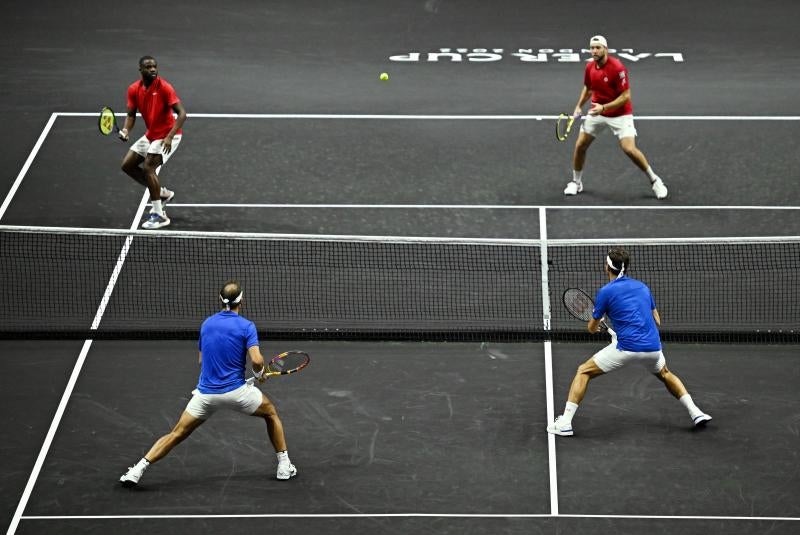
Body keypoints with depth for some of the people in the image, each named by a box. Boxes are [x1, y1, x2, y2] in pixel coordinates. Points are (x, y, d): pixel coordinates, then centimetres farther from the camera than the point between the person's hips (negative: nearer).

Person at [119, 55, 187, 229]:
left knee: (148, 167, -21)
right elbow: (131, 114, 6)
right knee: (127, 165, 7)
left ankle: (159, 215, -13)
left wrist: (169, 137, -32)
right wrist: (126, 130, -16)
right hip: (150, 135, 8)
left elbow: (182, 114, -22)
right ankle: (162, 193, 21)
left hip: (167, 136, -8)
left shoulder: (164, 87, -20)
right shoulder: (134, 89, -2)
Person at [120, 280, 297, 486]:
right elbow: (257, 361, -17)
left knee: (177, 434, 6)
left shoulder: (206, 324, 9)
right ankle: (284, 466, 22)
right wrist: (260, 374, 5)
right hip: (236, 391, -3)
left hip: (206, 393, 3)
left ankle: (138, 469, -9)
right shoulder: (246, 326, -6)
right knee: (271, 413, 24)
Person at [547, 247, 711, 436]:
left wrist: (596, 324, 34)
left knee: (583, 372, 9)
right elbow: (657, 321, 22)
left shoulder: (606, 292, -1)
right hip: (653, 347, 5)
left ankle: (565, 423, -1)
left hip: (626, 348, -5)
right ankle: (695, 412, 27)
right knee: (664, 374, 37)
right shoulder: (643, 287, 15)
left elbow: (592, 328, 10)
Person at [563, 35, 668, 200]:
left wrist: (604, 108, -30)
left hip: (620, 114, -6)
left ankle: (655, 181, 0)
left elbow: (626, 96, -23)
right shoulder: (590, 67, -3)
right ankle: (576, 182, 22)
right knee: (580, 145, 1)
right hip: (597, 112, 6)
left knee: (629, 149, -18)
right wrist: (579, 106, 6)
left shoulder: (617, 68, -23)